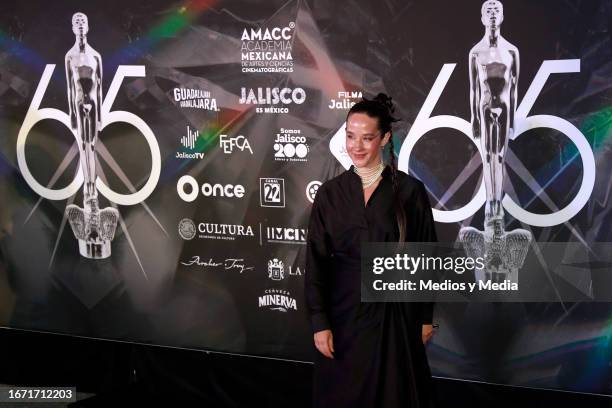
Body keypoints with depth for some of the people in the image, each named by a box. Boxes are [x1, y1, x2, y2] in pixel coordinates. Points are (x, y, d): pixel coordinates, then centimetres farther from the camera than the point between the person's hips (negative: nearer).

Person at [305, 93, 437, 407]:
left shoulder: (409, 190, -5)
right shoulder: (330, 193, -1)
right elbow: (316, 262, -1)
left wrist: (425, 317, 2)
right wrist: (319, 323, -6)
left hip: (395, 314, -1)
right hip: (344, 312, 2)